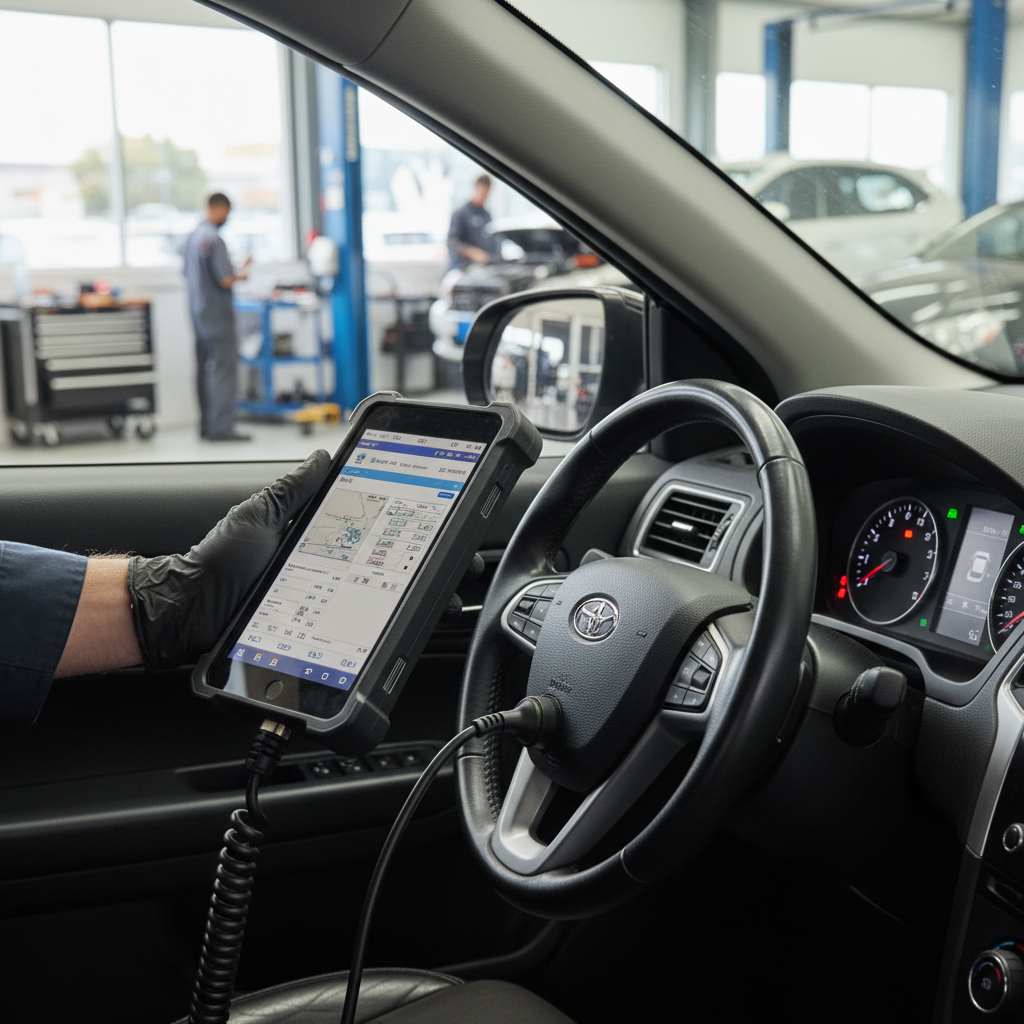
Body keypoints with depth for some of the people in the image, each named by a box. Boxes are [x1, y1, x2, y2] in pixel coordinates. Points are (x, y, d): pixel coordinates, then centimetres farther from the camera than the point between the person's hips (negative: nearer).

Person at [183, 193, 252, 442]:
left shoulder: (193, 236, 11)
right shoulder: (213, 238, -18)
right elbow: (226, 280, -21)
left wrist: (233, 272, 20)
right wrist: (240, 275, 0)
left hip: (198, 311, 9)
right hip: (217, 313, -9)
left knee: (205, 368, 12)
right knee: (223, 368, -6)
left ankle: (207, 423, 17)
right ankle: (221, 426, -6)